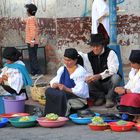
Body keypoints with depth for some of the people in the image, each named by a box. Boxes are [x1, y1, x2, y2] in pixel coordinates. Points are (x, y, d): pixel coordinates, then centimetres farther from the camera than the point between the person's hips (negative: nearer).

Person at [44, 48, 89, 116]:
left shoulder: (81, 72, -8)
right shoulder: (62, 69, 14)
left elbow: (80, 91, -17)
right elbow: (53, 82, 9)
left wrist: (67, 89, -27)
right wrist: (55, 85, -14)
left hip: (79, 98, -6)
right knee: (49, 91, -21)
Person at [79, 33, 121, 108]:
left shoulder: (110, 53, -14)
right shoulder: (88, 56, 0)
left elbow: (113, 70, -28)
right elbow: (88, 72, -2)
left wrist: (99, 76, -42)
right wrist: (89, 77, -28)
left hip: (109, 83, -3)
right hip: (98, 84, 3)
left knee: (115, 77, -36)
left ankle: (110, 98, -10)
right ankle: (100, 96, 1)